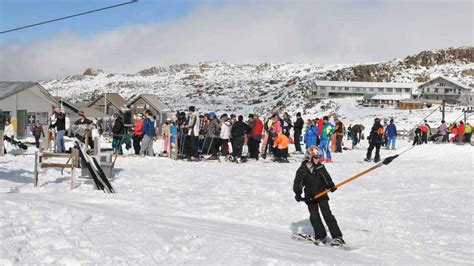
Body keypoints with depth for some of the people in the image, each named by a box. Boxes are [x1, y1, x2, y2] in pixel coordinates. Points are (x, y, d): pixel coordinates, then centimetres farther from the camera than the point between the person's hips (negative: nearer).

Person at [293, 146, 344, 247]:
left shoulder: (320, 167, -2)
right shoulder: (302, 170, -7)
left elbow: (326, 177, 5)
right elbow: (297, 183, -2)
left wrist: (331, 186, -9)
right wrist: (297, 193, -11)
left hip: (322, 194, -1)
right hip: (310, 196, 1)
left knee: (327, 214, -6)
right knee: (314, 216, 3)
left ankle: (337, 237, -6)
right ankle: (320, 236, 19)